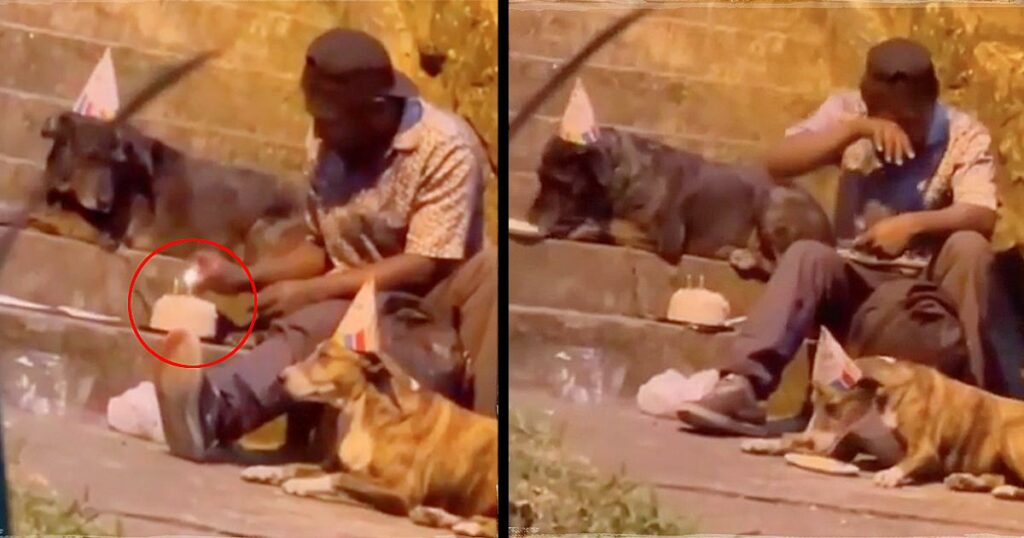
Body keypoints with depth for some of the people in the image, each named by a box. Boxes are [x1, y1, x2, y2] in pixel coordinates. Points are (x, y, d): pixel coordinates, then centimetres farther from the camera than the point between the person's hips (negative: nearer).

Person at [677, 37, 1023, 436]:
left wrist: (913, 223, -40)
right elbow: (777, 163, -15)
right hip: (858, 282, 1)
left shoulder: (965, 135, -8)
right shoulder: (848, 110, -2)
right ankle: (743, 386, -41)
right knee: (807, 254, -30)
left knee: (969, 247, -31)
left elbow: (983, 217, -23)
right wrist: (855, 129, -26)